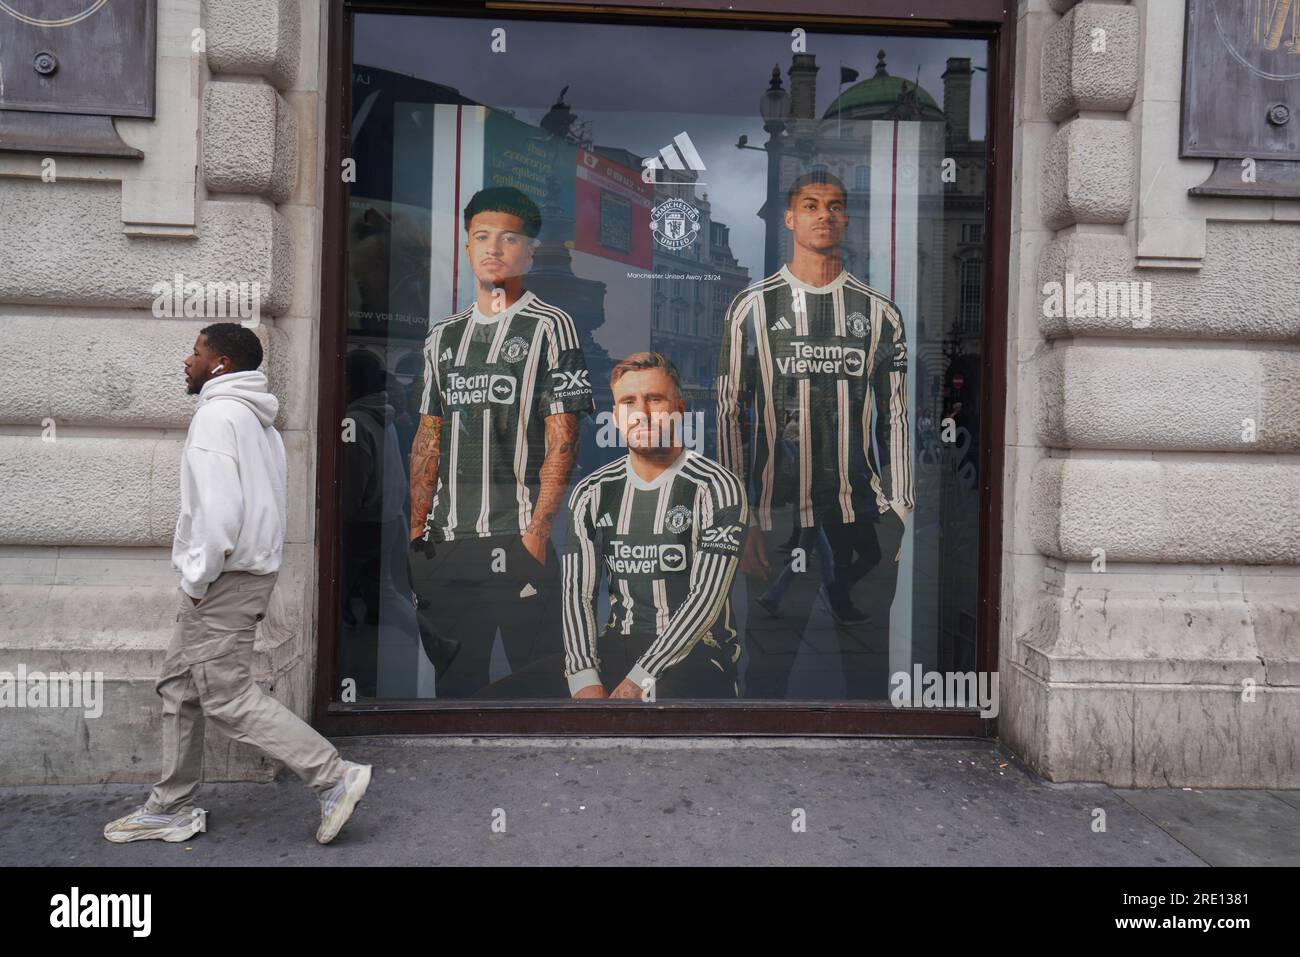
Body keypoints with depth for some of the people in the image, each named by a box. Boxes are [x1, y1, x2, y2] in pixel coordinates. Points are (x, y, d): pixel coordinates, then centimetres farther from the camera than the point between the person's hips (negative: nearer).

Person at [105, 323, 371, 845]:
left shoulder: (218, 413, -14)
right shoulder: (259, 420, 17)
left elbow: (220, 510, -25)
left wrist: (198, 578, -15)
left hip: (222, 581, -10)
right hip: (251, 570, 10)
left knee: (228, 698, -6)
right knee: (180, 687, 17)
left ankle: (335, 777, -3)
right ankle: (172, 807, 27)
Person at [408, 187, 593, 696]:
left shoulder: (550, 326, 0)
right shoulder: (443, 335, 16)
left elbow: (562, 440, -7)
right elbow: (428, 438, 17)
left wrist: (538, 530, -14)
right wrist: (417, 529, 9)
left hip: (518, 539, -5)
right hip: (445, 542, 5)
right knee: (453, 682, 13)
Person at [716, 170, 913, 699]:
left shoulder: (879, 312, 9)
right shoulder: (751, 308, 3)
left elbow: (895, 418, 11)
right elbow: (730, 414, 2)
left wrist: (899, 515, 6)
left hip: (865, 519, 2)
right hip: (776, 516, -2)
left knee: (868, 655, 10)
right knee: (769, 657, 6)